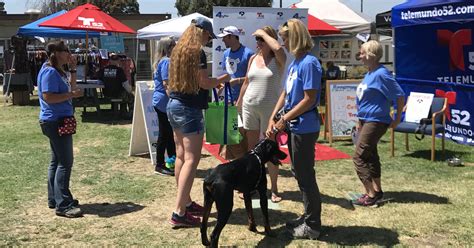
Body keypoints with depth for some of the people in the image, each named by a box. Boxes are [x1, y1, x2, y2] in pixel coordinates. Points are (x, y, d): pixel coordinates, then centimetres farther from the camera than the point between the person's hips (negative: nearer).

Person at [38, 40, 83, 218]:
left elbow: (70, 88, 20)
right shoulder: (50, 72, -17)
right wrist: (71, 95, -20)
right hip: (55, 122, -11)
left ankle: (54, 199, 24)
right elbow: (47, 97, -24)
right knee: (65, 162, -11)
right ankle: (63, 205, -10)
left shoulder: (59, 71, 12)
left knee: (57, 160, 15)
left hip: (61, 121, 11)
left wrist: (73, 70, 11)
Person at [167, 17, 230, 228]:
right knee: (191, 159, -8)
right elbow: (204, 83, -15)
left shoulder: (178, 50, 13)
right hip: (189, 108, -9)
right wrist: (221, 79, 3)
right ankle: (179, 213, -10)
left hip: (174, 104, 9)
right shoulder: (197, 52, -13)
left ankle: (185, 202, 23)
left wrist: (213, 84, 21)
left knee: (181, 156, 14)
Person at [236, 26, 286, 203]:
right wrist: (238, 104, 17)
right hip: (249, 107, 5)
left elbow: (278, 48, -31)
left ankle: (274, 189, 10)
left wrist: (264, 33, -18)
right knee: (251, 148, 11)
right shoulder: (253, 58, 8)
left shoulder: (278, 60, -7)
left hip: (269, 108, -5)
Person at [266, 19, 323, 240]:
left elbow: (309, 99, -20)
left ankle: (312, 226, 13)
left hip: (304, 128, -9)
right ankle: (309, 216, 31)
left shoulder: (309, 63, -17)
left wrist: (285, 119, -14)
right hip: (294, 127, 9)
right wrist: (273, 119, 5)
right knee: (299, 173, 17)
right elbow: (285, 94, 14)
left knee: (305, 175, 0)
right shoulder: (294, 63, 11)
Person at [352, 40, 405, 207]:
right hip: (366, 120, 10)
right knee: (370, 156, 16)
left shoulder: (381, 74, -18)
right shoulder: (369, 74, 10)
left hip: (376, 122, -10)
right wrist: (360, 121, 20)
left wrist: (397, 118, -12)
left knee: (359, 157, -9)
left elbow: (400, 95, -18)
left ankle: (371, 195, -3)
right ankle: (377, 190, 26)